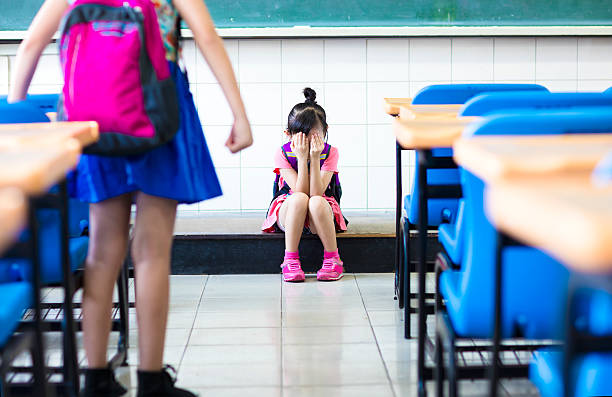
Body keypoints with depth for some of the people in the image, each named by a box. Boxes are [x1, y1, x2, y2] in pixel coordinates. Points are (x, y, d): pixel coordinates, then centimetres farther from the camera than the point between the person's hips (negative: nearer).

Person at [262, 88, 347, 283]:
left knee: (316, 202, -36)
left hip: (322, 215, 0)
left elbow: (317, 192, -20)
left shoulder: (330, 152, -9)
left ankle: (332, 259, -22)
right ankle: (290, 260, -28)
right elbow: (300, 191, -20)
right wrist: (302, 158, -27)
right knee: (299, 199, -35)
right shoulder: (282, 153, -10)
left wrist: (315, 158, -27)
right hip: (286, 214, 0)